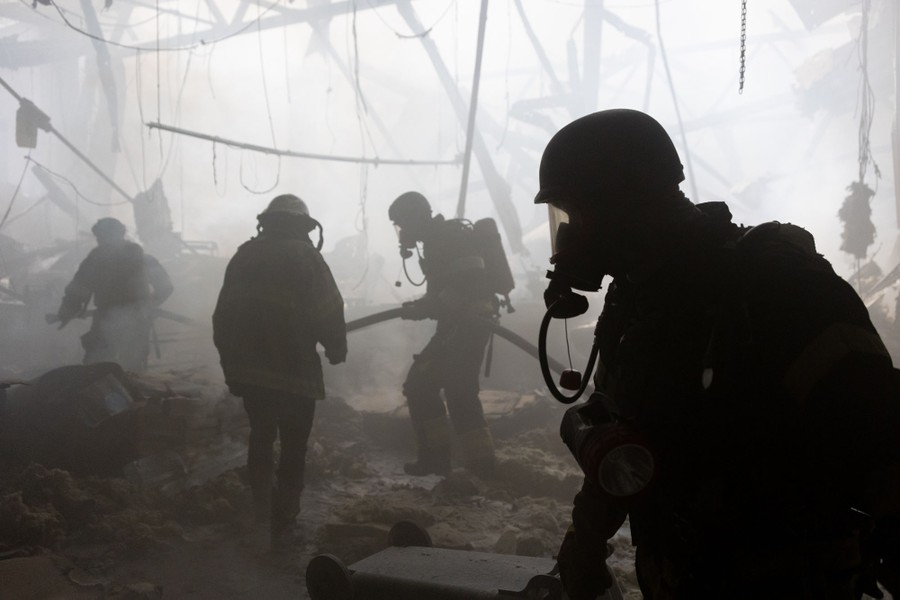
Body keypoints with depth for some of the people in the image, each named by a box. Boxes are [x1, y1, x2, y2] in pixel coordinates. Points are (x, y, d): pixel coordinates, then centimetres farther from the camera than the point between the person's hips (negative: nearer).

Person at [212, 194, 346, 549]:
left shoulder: (243, 255, 8)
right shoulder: (306, 256, -7)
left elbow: (222, 316, 11)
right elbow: (329, 313, -12)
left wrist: (230, 362, 20)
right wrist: (337, 350, 6)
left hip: (247, 370, 5)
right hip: (294, 372, -5)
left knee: (261, 436, 24)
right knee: (293, 448, 6)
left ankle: (262, 505, 24)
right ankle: (283, 525, 8)